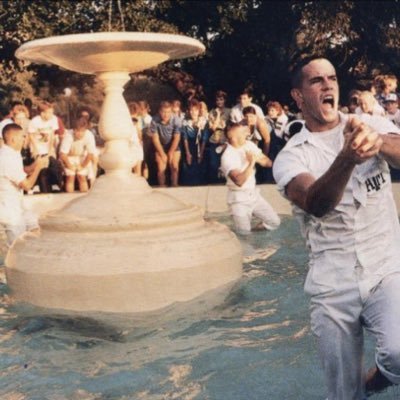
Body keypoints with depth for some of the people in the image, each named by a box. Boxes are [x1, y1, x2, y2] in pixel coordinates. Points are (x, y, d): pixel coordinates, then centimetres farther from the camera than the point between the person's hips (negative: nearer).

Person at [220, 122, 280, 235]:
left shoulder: (249, 145, 0)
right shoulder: (227, 156, -20)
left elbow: (269, 163, 2)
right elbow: (239, 181, -30)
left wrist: (257, 158, -18)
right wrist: (251, 163, -26)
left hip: (254, 194, 6)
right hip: (239, 199, -6)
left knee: (275, 222, 0)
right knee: (244, 234, -7)